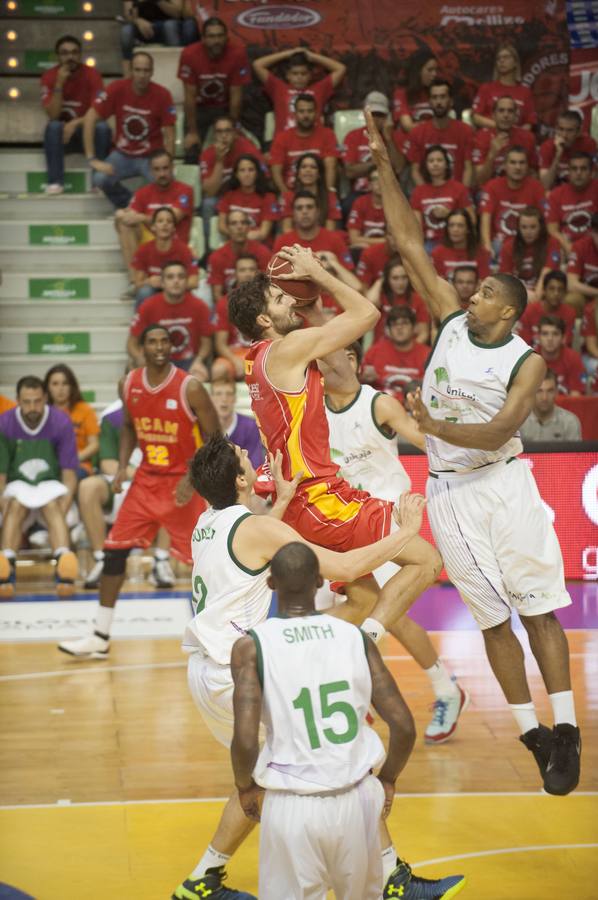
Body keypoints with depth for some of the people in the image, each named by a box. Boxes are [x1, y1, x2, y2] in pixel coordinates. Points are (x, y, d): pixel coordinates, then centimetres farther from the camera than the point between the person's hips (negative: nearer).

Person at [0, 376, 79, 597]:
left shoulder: (61, 423, -13)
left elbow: (69, 474, -10)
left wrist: (62, 512, -23)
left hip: (50, 482, -1)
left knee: (52, 506, -33)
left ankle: (64, 566, -56)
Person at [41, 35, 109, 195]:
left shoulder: (92, 74, -11)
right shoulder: (49, 76, -9)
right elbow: (53, 115, -18)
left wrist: (76, 123, -30)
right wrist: (59, 84, -27)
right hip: (63, 134, 0)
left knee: (102, 127, -32)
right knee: (53, 126, -33)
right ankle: (55, 182, -29)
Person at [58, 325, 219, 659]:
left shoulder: (189, 388, -16)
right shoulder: (131, 385, -1)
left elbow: (215, 439, -11)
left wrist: (192, 478, -22)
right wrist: (123, 465, 1)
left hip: (182, 483, -5)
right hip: (146, 480, 5)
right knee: (114, 549, 2)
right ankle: (100, 638, 10)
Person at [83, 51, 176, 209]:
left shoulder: (162, 95, -14)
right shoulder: (117, 89, -14)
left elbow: (169, 136, -10)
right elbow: (89, 119, -13)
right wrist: (92, 159, -18)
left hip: (151, 157, -1)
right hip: (123, 154, 1)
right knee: (100, 178, -27)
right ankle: (129, 207, 2)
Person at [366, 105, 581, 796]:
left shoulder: (527, 362, -7)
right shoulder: (452, 320, 4)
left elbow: (499, 430, -20)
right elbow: (408, 243, 3)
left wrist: (436, 426, -32)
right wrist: (384, 167, -1)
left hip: (499, 483, -4)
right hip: (446, 490, 4)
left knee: (537, 609, -3)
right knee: (491, 619, 6)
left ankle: (564, 732, 1)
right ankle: (531, 733, 14)